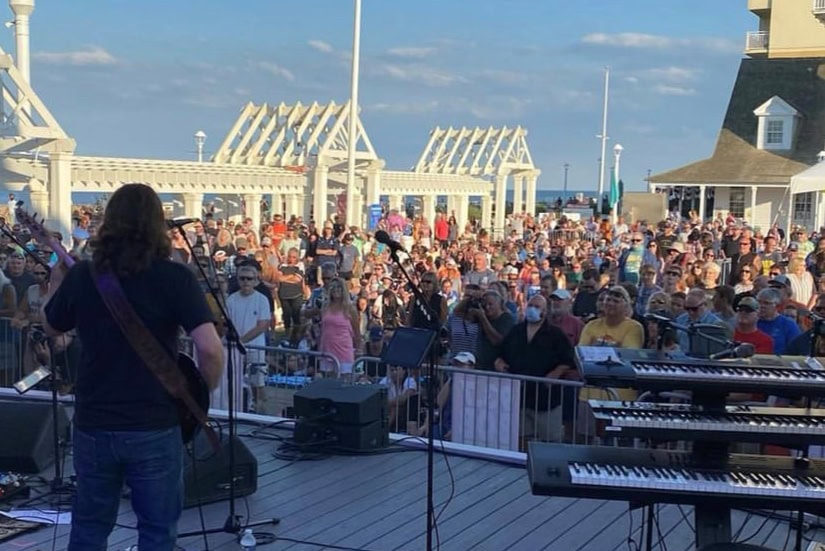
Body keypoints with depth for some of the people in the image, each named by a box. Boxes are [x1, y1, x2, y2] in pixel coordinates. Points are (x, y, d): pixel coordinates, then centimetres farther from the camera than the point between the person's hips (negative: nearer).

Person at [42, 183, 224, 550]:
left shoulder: (81, 275, -2)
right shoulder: (176, 277, -12)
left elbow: (51, 328, 17)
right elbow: (210, 349, -20)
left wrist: (56, 278, 30)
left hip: (92, 424, 3)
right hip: (154, 427, -3)